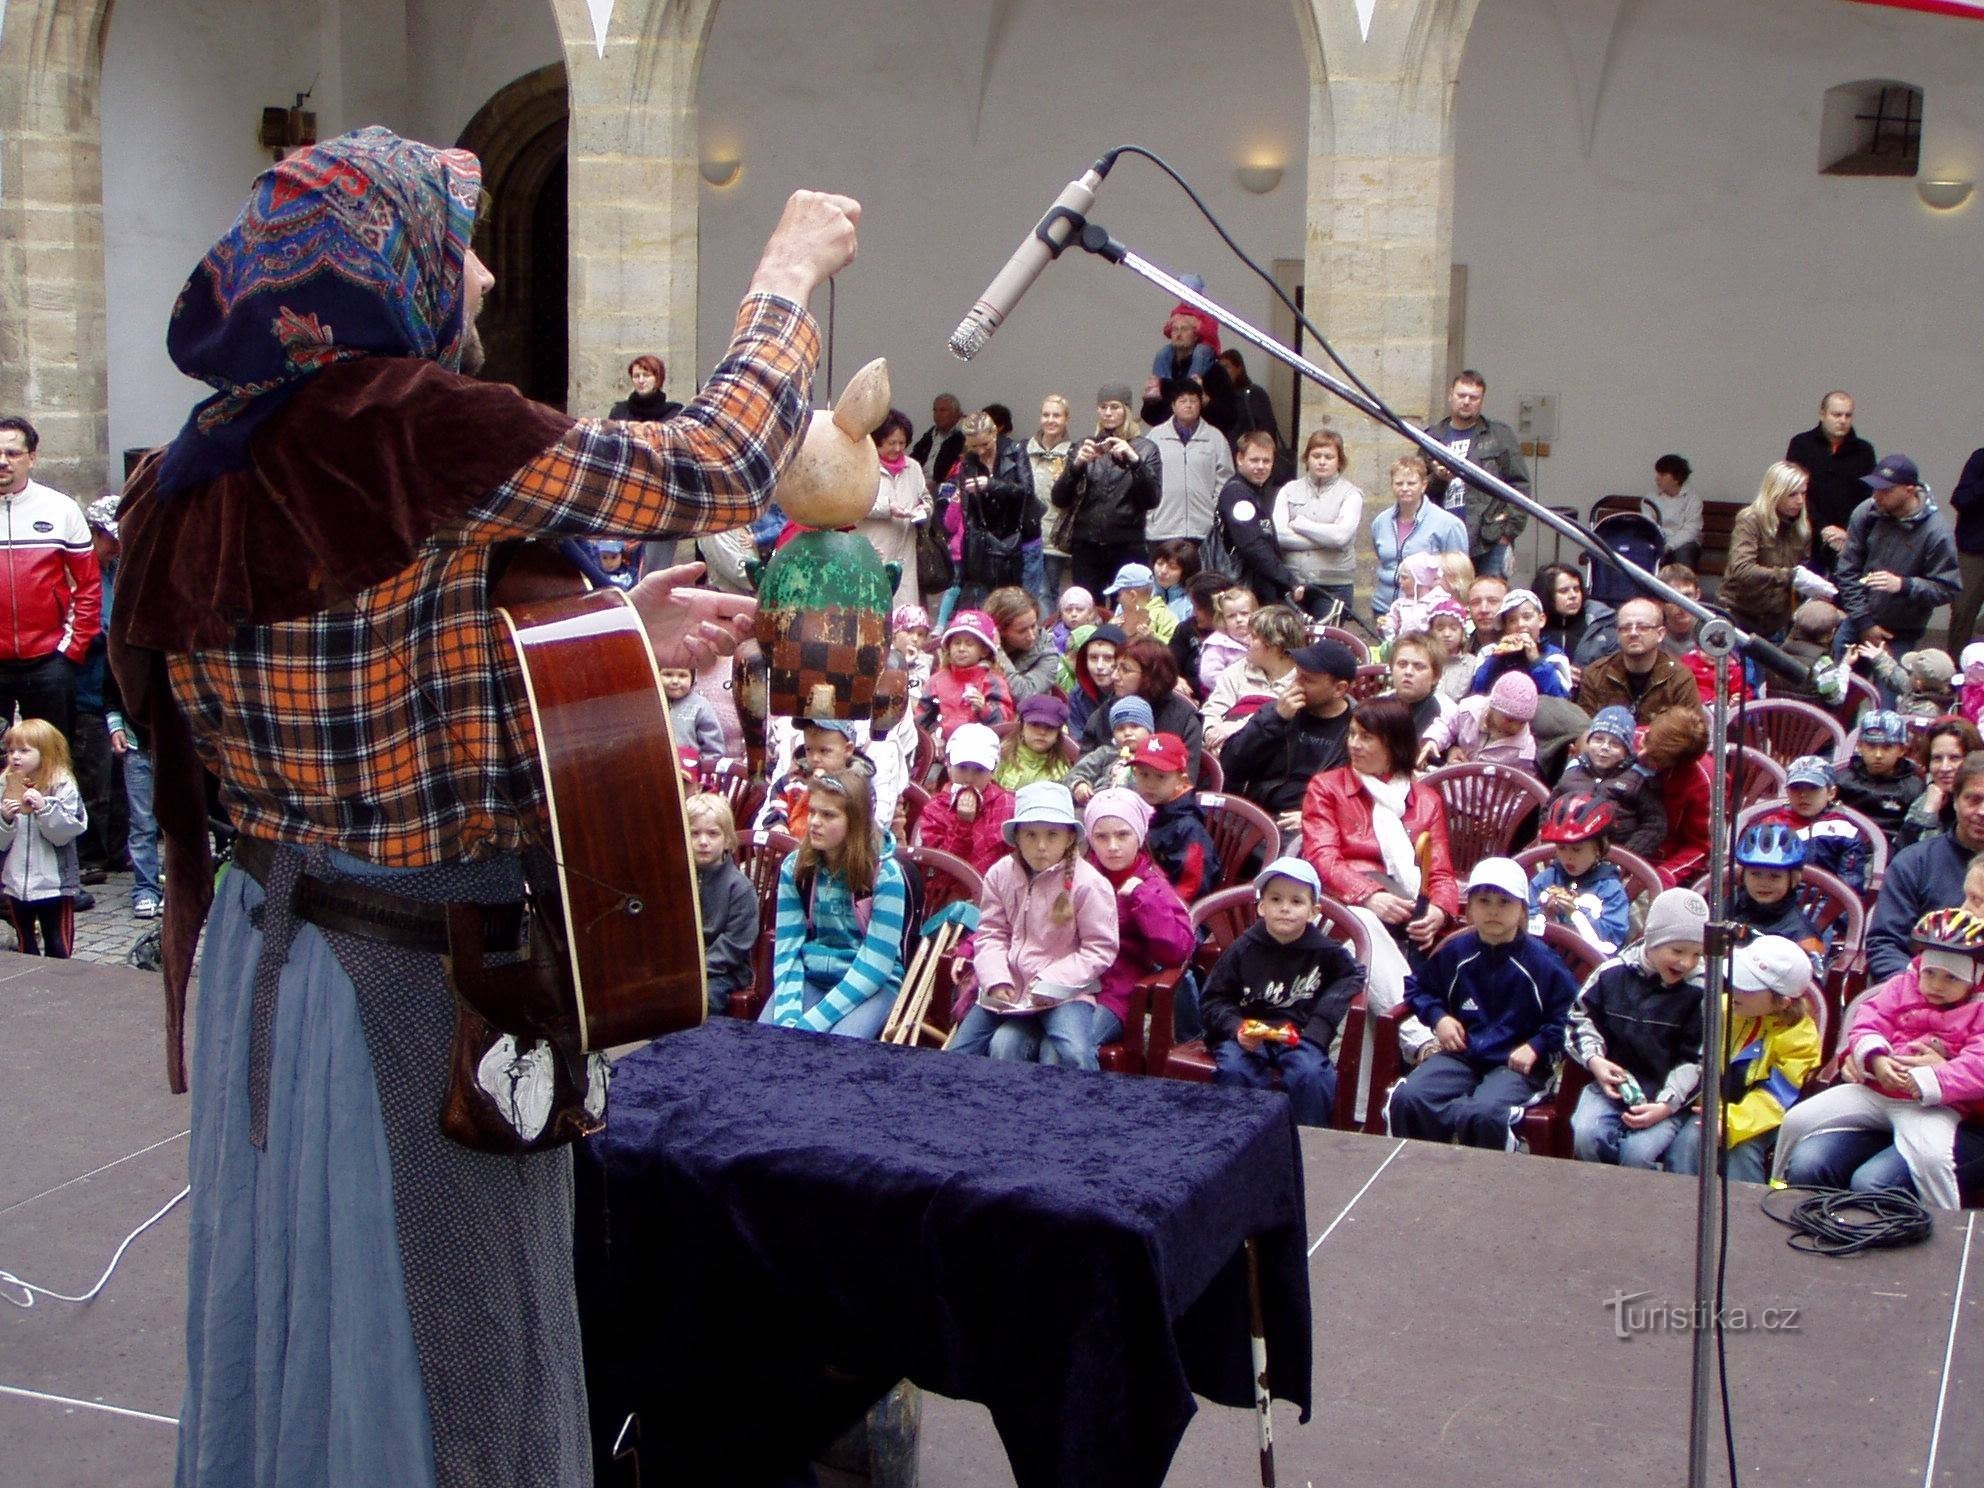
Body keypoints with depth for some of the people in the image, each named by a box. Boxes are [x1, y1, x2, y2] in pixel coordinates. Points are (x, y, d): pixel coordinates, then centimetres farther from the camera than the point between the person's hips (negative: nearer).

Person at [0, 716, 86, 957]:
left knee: (58, 947, 3)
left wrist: (43, 808, -26)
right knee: (25, 945, 14)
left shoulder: (63, 787, -9)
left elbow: (65, 833, -16)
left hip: (54, 883, -4)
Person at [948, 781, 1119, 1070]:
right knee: (957, 1055, 5)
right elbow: (991, 933, 3)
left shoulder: (1087, 882, -15)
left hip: (1063, 990, -5)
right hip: (1007, 988, 5)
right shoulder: (1000, 874, -1)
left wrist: (1052, 984, -19)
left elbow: (1100, 948, -12)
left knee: (1072, 1056, -31)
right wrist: (995, 979, -14)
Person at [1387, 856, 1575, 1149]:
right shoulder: (1456, 953, 10)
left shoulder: (1541, 961, 0)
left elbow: (1568, 1015, 1)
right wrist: (1438, 1017, 5)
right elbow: (1417, 986, 24)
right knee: (1406, 1099, -25)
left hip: (1516, 1062, -3)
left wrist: (1536, 1047, -13)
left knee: (1485, 1115, -35)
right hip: (1461, 1055, 4)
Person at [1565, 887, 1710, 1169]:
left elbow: (1696, 1062, -2)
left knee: (1638, 1152, -27)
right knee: (1586, 1136, -25)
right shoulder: (1613, 973, 0)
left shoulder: (1699, 993, -4)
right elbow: (1580, 1018, 12)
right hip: (1609, 1085, 2)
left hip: (1667, 1100, -2)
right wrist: (1594, 1060, -6)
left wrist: (1664, 1106, -14)